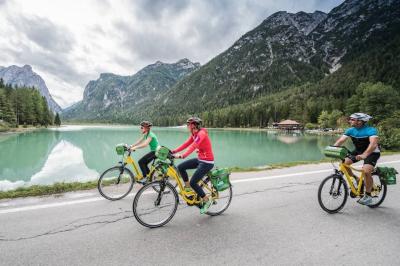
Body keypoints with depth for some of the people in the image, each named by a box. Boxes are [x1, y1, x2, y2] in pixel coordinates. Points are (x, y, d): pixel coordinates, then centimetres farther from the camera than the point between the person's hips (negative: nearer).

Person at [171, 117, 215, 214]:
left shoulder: (201, 133, -21)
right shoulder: (194, 134, 7)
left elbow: (193, 146, -35)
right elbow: (186, 144, 3)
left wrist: (182, 156, -46)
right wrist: (174, 151, -7)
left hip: (207, 162, -9)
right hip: (200, 159, 9)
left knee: (193, 182, -8)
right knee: (180, 167, 0)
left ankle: (207, 200, 11)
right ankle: (187, 187, 16)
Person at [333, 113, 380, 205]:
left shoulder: (371, 130, -26)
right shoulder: (351, 130, -10)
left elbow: (373, 144, -42)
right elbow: (340, 140, -18)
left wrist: (364, 155, -57)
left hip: (372, 153, -6)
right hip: (358, 151, 6)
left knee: (366, 171, -26)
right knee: (344, 162, -13)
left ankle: (368, 196, -6)